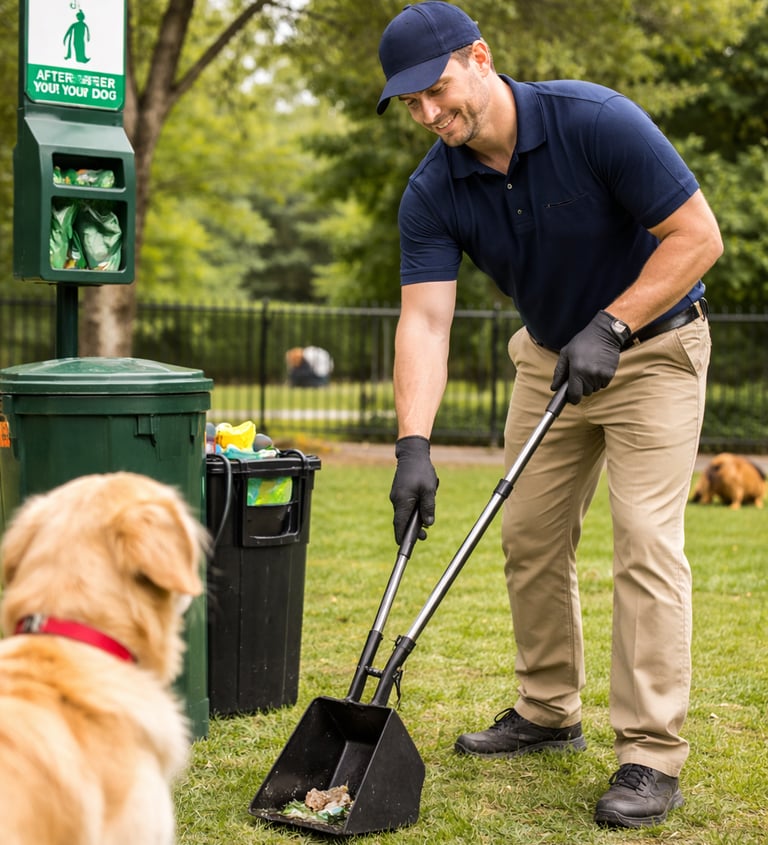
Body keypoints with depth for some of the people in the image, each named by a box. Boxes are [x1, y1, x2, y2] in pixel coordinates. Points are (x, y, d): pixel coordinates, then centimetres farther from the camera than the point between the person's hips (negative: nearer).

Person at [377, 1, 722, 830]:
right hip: (549, 356, 6)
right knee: (530, 536, 8)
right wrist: (413, 445, -32)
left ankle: (651, 756, -9)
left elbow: (698, 235, -23)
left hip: (652, 345, -5)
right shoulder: (432, 192, -14)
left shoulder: (595, 121, -27)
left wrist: (609, 326, -28)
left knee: (644, 538, -13)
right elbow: (423, 319, -20)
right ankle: (547, 712, 25)